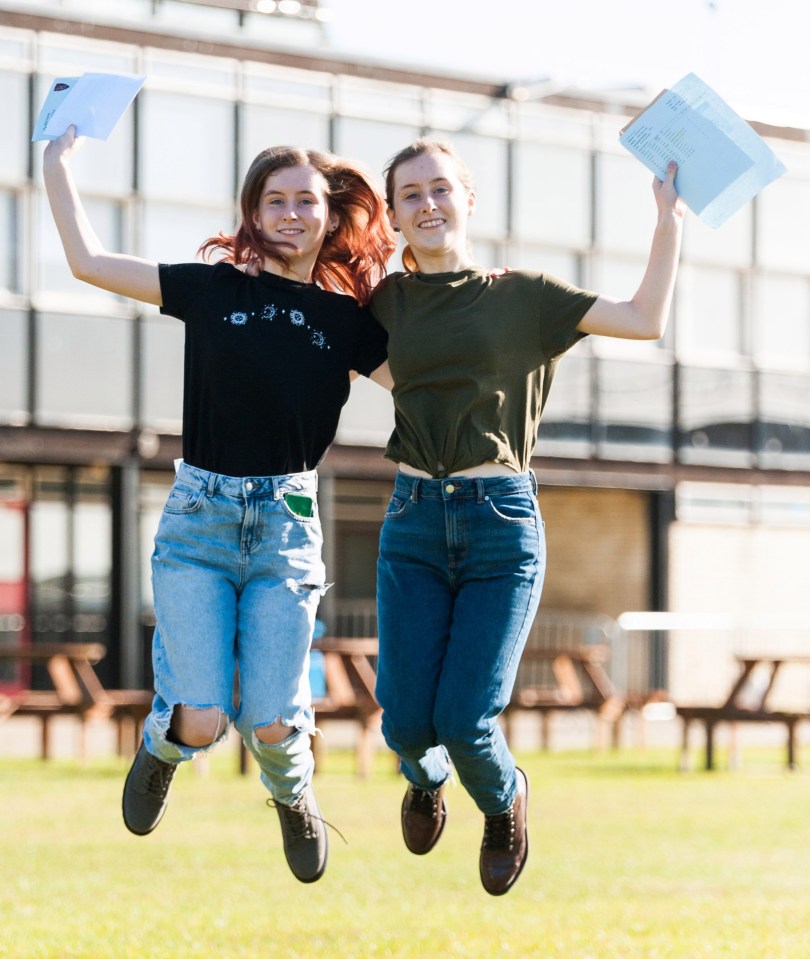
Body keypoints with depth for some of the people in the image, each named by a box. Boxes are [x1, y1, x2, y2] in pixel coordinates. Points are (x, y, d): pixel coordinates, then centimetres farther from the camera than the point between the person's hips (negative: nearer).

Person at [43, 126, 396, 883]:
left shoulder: (349, 322, 6)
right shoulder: (216, 290, 4)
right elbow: (89, 262, 5)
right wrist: (57, 162, 10)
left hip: (287, 527, 1)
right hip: (199, 515, 0)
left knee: (269, 725, -7)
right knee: (201, 723, -9)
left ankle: (293, 795, 30)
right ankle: (161, 747, 31)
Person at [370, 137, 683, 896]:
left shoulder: (523, 297, 4)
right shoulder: (387, 303, 10)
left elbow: (645, 320, -1)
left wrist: (668, 221, 1)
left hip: (502, 525, -2)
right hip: (414, 525, 2)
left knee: (464, 720, -11)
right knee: (407, 723, -4)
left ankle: (502, 798, 25)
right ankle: (425, 777, 35)